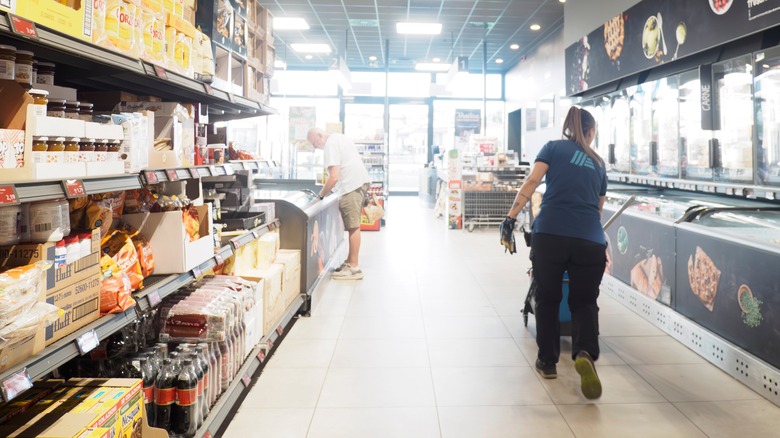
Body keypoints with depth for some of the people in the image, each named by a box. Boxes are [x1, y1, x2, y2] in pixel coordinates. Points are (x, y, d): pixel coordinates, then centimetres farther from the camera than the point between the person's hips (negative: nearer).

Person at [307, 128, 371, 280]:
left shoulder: (330, 144, -12)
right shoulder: (339, 137, 18)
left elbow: (334, 177, -20)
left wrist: (321, 195, -8)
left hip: (352, 185, -10)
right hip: (360, 181, 10)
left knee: (353, 227, -6)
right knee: (353, 226, 14)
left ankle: (354, 268, -2)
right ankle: (350, 262, 22)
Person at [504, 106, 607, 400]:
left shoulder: (553, 148, 14)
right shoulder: (598, 163, 23)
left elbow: (532, 182, -3)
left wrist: (511, 216, -7)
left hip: (549, 233, -2)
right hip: (590, 240, 2)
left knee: (547, 298, 16)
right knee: (584, 302, 16)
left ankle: (547, 362, 25)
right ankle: (585, 353, -10)